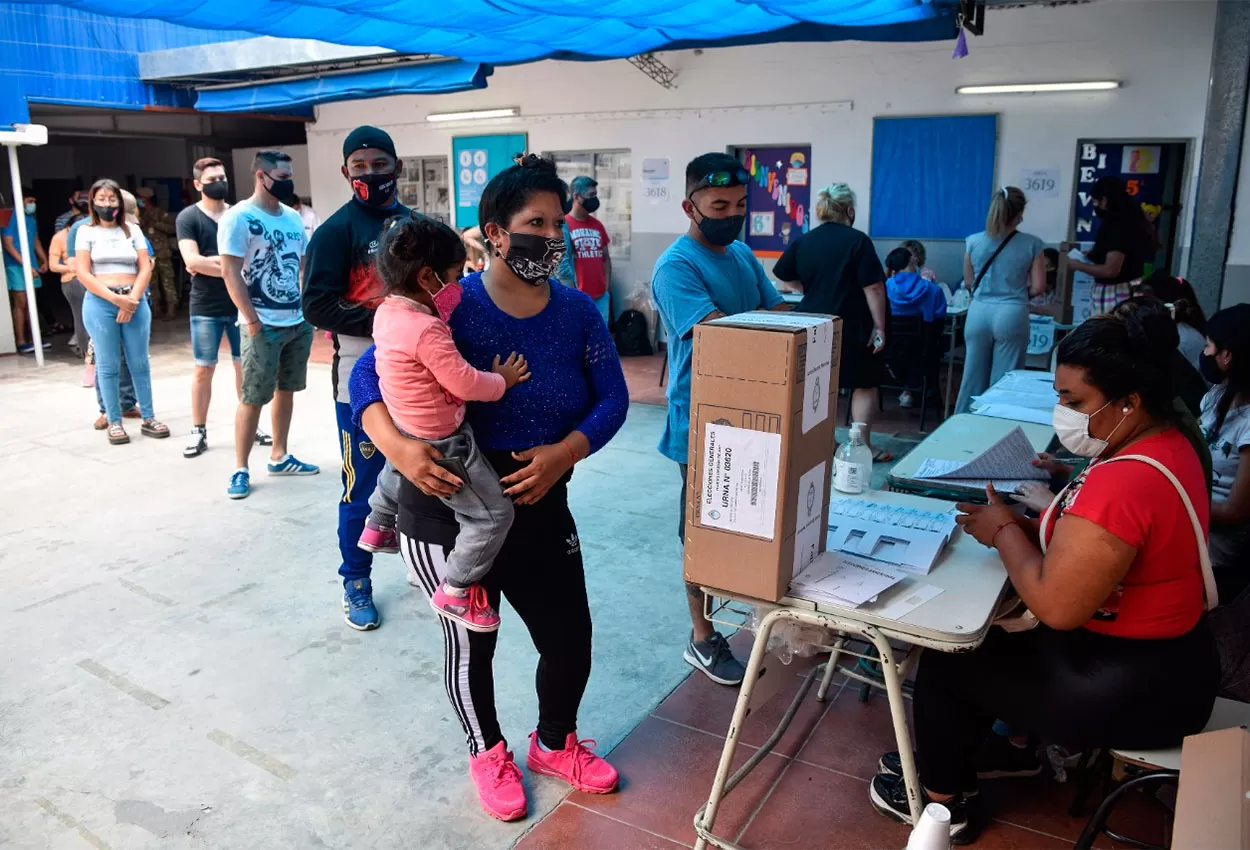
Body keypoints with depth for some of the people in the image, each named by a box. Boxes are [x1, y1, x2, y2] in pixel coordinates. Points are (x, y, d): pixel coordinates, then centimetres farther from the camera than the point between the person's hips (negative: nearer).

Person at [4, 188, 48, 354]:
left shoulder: (31, 218, 11)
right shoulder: (11, 218, -11)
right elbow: (8, 244, -14)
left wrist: (44, 260, 9)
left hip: (31, 266, 7)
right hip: (16, 266, -7)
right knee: (21, 303, -7)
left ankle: (34, 338, 18)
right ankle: (21, 342, -4)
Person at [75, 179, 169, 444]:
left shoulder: (132, 230, 12)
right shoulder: (86, 232, 6)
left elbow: (145, 268, 5)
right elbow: (83, 273, -3)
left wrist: (132, 298, -10)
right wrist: (115, 298, -14)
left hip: (135, 301, 2)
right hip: (100, 303, -2)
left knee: (139, 363, 4)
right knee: (108, 365, 1)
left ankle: (148, 418, 10)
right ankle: (114, 422, 6)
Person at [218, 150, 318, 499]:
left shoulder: (293, 217, 12)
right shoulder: (238, 218, -9)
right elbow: (230, 273, -13)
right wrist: (252, 320, -16)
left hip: (299, 322, 7)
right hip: (264, 326, -7)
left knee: (287, 391, 14)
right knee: (252, 398, -2)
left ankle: (279, 456, 26)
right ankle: (240, 469, 7)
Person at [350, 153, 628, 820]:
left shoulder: (578, 312, -2)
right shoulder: (451, 307, -14)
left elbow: (612, 398, -2)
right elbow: (367, 374, -12)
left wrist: (564, 452, -19)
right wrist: (396, 446, -30)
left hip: (540, 508, 4)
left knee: (570, 640, 10)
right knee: (470, 643, 14)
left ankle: (554, 744, 42)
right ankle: (489, 754, 43)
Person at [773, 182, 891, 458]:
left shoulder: (802, 242, 2)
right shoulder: (857, 240, -12)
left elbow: (783, 276, 10)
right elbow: (873, 287, -14)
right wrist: (879, 326, -9)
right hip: (851, 326, -4)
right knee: (864, 385, 8)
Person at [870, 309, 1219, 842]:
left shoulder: (1121, 482, -32)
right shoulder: (1164, 444, 1)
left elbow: (1057, 608, -30)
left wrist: (1005, 531, -16)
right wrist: (1024, 525, -3)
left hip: (1131, 688, -9)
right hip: (1161, 658, 9)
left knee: (946, 661, 5)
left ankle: (941, 802, 26)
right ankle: (949, 762, 36)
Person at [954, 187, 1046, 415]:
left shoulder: (973, 241, 0)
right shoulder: (1032, 244, -5)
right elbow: (1038, 287, -2)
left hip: (979, 311, 2)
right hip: (1012, 314, -2)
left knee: (973, 375, 11)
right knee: (1005, 379, 5)